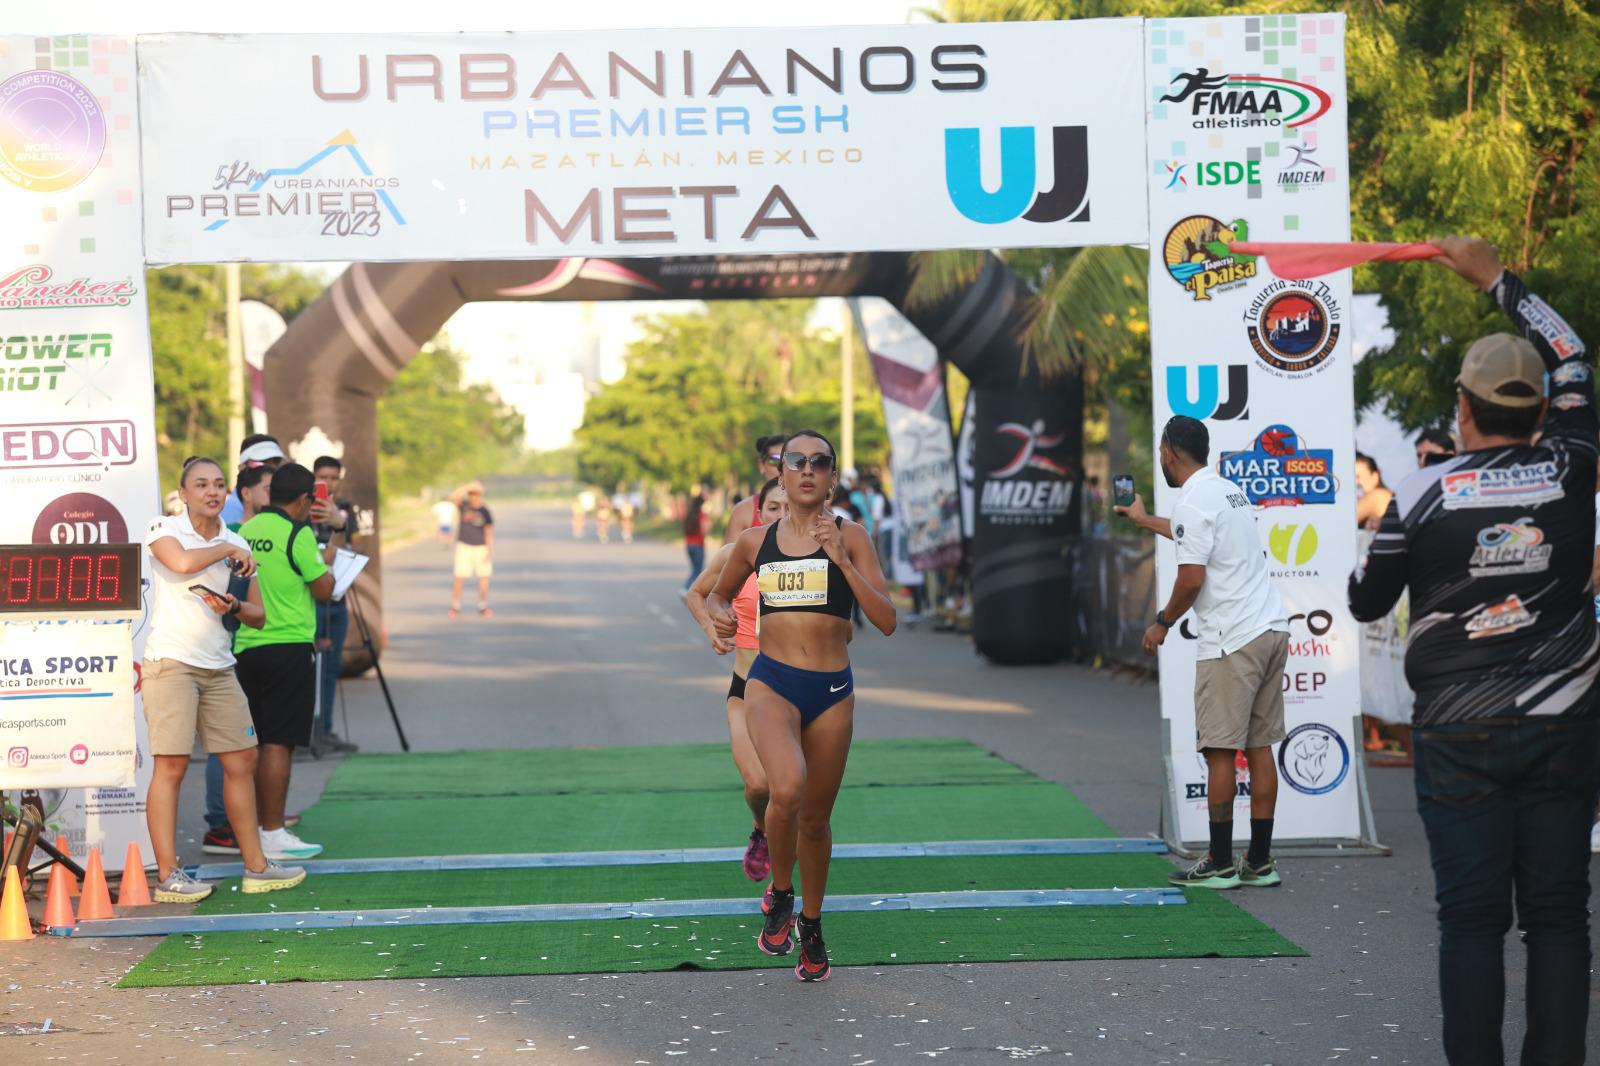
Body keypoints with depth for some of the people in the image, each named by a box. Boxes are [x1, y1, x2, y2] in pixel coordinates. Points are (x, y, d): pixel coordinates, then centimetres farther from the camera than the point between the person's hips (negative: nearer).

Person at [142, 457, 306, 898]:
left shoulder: (236, 544, 12)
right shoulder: (165, 528, -1)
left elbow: (258, 616, 14)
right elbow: (182, 562, -25)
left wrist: (233, 607, -8)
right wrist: (227, 550, -9)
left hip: (219, 668, 6)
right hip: (171, 662, -6)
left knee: (242, 761, 8)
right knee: (171, 765, -9)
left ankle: (255, 866, 18)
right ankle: (167, 875, -7)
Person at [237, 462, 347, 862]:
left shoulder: (247, 529, 10)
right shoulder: (297, 533, -10)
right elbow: (323, 590, -6)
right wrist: (329, 553, 12)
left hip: (247, 647, 7)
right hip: (289, 647, -7)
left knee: (255, 743, 13)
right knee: (278, 743, -6)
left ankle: (255, 829, 18)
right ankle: (273, 835, -6)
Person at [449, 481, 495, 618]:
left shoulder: (485, 511, -6)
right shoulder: (463, 505, -4)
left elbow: (489, 532, -7)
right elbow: (453, 497, -24)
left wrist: (490, 551, -13)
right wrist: (468, 486, -29)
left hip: (481, 547, 0)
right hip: (464, 546, 0)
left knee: (484, 578, -1)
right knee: (459, 578, -5)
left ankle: (483, 607, 12)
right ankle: (455, 607, 7)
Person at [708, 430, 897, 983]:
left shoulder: (849, 537, 0)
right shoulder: (755, 541, 6)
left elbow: (886, 621, -9)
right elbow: (717, 593, 25)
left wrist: (841, 560, -18)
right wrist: (720, 614, 2)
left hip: (832, 690, 1)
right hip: (771, 683, -1)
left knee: (815, 819, 10)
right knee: (786, 788, -28)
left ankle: (811, 926, 34)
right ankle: (780, 894, -2)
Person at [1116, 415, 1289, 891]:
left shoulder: (1193, 502, -12)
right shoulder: (1230, 490, 18)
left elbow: (1191, 579, -18)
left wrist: (1162, 623, 0)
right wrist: (1144, 519, 55)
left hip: (1232, 641, -9)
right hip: (1272, 630, 9)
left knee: (1220, 752, -3)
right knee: (1259, 748, 9)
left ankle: (1220, 864, 0)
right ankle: (1260, 862, 11)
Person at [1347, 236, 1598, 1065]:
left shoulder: (1425, 492, -6)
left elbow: (1366, 601, 6)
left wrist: (1362, 574, 29)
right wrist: (1496, 280, 27)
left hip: (1460, 734, -1)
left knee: (1471, 917, 0)